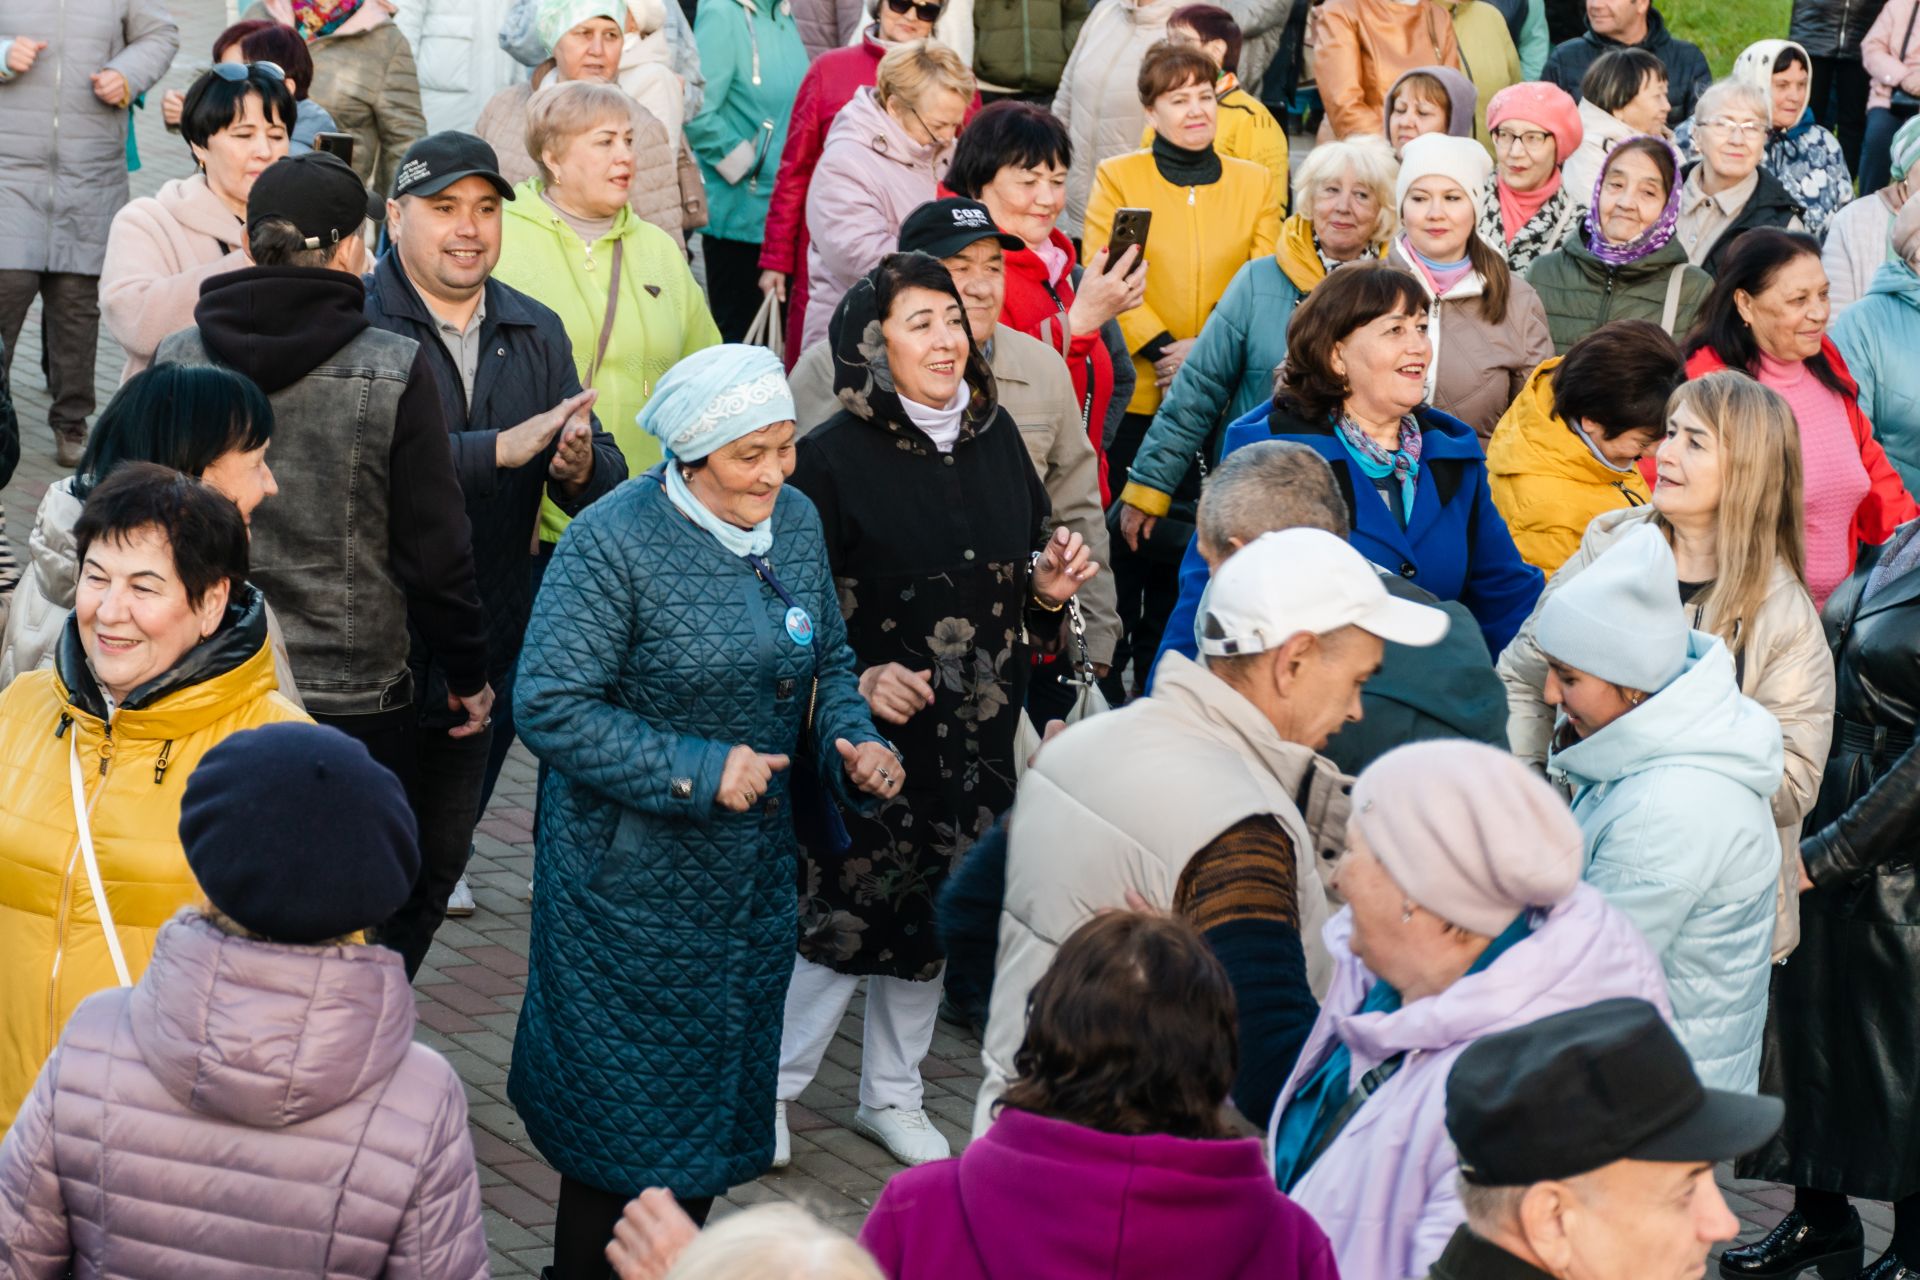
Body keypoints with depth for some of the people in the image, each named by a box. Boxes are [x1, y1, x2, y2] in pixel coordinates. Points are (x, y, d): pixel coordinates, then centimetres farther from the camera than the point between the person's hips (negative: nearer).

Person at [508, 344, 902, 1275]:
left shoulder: (794, 520, 2)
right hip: (632, 876, -6)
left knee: (719, 1086, 16)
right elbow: (549, 707, -21)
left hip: (751, 869, 7)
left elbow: (826, 661, 15)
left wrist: (852, 741, -7)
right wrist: (699, 771, -23)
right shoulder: (613, 542, -19)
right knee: (628, 1095, 2)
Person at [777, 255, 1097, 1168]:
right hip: (870, 730, -6)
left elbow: (1027, 561, 18)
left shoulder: (995, 436, 5)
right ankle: (772, 1086, 17)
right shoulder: (832, 457, -12)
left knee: (932, 914, 15)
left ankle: (892, 1096, 32)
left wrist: (1047, 586, -3)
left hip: (975, 738, 6)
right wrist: (858, 680, -25)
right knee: (843, 913, -3)